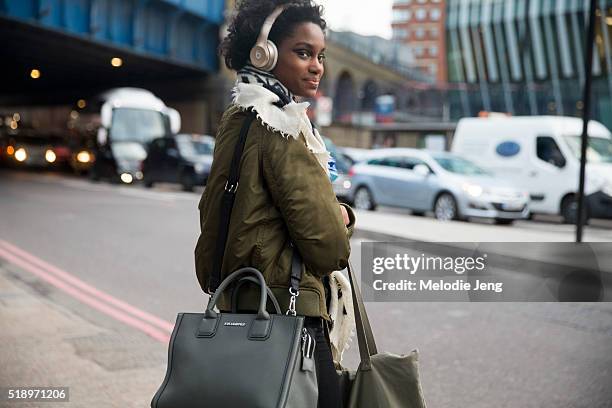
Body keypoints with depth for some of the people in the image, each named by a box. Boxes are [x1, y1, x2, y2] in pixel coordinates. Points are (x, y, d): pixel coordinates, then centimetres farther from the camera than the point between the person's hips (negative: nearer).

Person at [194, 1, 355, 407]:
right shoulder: (283, 128, -17)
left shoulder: (237, 118, 11)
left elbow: (213, 212, 22)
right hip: (287, 313, -10)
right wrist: (343, 217, 3)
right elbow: (328, 247, -18)